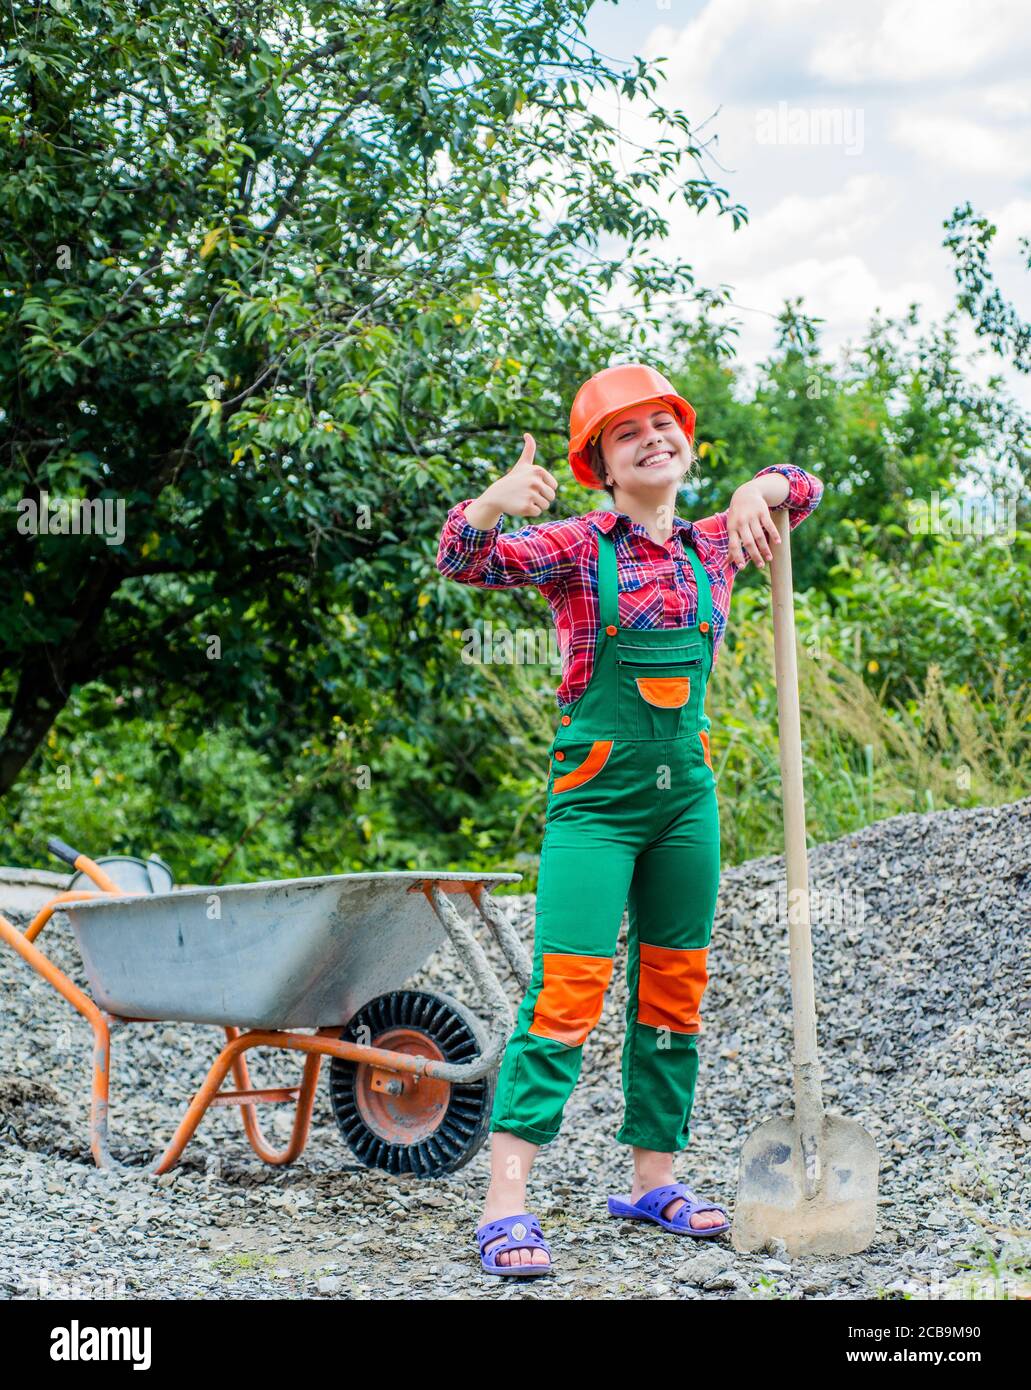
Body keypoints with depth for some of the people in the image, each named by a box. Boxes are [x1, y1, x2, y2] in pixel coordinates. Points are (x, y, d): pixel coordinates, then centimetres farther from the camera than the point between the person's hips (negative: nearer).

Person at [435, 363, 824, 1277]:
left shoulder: (710, 550, 11)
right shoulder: (578, 548, -4)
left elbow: (805, 491, 18)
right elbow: (466, 563, -15)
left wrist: (759, 490, -5)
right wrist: (491, 507, -38)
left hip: (687, 793, 6)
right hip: (596, 795, -6)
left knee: (675, 990, 10)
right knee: (568, 990, -15)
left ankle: (654, 1179, 22)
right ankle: (506, 1201, -17)